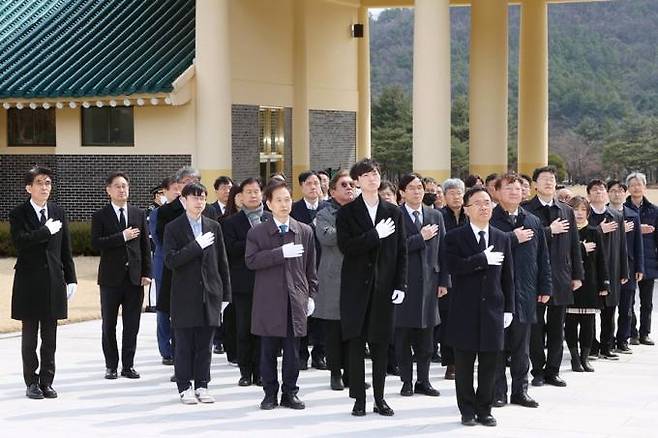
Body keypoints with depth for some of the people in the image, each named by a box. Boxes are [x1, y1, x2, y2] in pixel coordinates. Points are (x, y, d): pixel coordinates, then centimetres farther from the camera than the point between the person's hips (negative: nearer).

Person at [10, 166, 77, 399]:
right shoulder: (18, 214, -3)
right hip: (29, 282, -3)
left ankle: (46, 382, 15)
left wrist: (70, 279, 6)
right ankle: (31, 382, 12)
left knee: (50, 338, 7)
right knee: (29, 336, 5)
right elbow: (19, 241, -21)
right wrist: (47, 231, -17)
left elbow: (66, 249, 10)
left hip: (53, 282, 3)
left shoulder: (59, 213, 9)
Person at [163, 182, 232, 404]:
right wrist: (196, 246, -18)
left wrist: (225, 294, 9)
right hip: (185, 295, -3)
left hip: (210, 294, 3)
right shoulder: (173, 228, -2)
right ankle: (184, 387, 11)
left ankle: (201, 385, 16)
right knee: (184, 344, 3)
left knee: (205, 344, 7)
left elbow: (222, 262, 11)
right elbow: (170, 260, -12)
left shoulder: (214, 227, 9)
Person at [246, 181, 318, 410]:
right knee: (268, 351, 4)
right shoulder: (257, 232, 2)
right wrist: (281, 252, -18)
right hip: (268, 302, -2)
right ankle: (270, 394, 13)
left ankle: (290, 393, 14)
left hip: (296, 301, 2)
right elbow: (251, 260, -12)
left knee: (293, 352, 4)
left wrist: (311, 295, 8)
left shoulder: (305, 231, 9)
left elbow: (311, 267, 13)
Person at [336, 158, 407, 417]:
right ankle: (359, 399, 8)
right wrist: (376, 235, -16)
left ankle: (379, 398, 14)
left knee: (381, 344, 5)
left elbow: (401, 251, 8)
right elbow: (346, 246, -12)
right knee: (356, 344, 0)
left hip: (383, 287, 2)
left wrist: (400, 284, 1)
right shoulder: (347, 213, 1)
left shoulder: (393, 212, 8)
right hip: (356, 287, -2)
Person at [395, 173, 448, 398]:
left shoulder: (436, 216, 11)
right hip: (403, 283, -4)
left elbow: (442, 251, 11)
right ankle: (407, 381, 11)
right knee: (403, 337, 2)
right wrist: (421, 237, -15)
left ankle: (423, 381, 16)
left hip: (428, 282, 4)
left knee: (426, 338, 7)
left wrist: (444, 281, 7)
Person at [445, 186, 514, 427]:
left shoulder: (502, 238, 10)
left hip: (493, 309, 3)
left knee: (489, 364, 5)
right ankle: (468, 410, 14)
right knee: (464, 364, 4)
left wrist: (508, 308, 7)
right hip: (465, 310, -3)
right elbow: (453, 266, -17)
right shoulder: (455, 237, -1)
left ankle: (484, 410, 16)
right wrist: (483, 258, -18)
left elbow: (508, 276, 11)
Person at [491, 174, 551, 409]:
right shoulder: (490, 221, -3)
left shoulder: (533, 222, 12)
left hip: (525, 293, 4)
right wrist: (513, 238, -15)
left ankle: (520, 390, 18)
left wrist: (545, 288, 8)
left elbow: (542, 257, 12)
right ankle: (498, 392, 8)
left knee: (521, 346, 10)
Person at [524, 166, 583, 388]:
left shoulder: (567, 211, 11)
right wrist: (550, 231, -15)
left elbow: (574, 245, 11)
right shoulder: (526, 210, -2)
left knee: (557, 327, 8)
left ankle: (552, 371, 15)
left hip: (561, 277, 4)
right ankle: (538, 371, 10)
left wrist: (577, 275, 8)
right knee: (536, 326, 2)